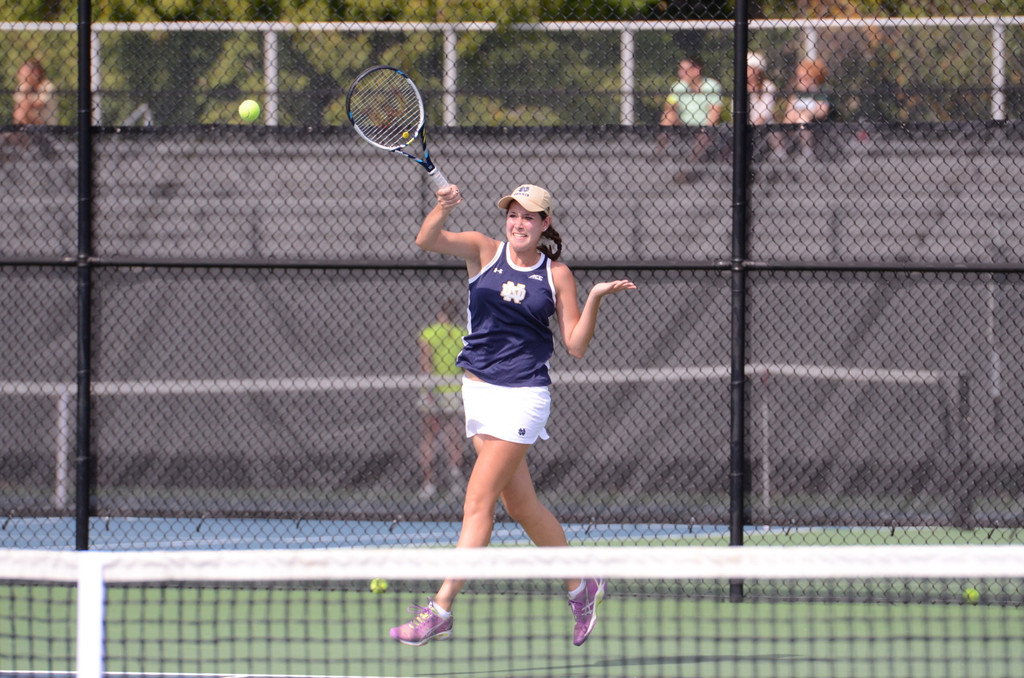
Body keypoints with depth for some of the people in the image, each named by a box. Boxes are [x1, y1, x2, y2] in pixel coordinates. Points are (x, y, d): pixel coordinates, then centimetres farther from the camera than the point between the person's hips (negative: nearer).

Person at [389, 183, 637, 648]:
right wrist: (444, 209, -33)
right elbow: (427, 240, -13)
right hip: (479, 389, 4)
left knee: (478, 503, -10)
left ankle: (441, 609, -11)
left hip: (523, 396, -4)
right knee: (520, 505, 13)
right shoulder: (484, 251, 3)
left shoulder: (557, 275, 0)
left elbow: (576, 346, 0)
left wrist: (594, 299, -14)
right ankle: (580, 587, 31)